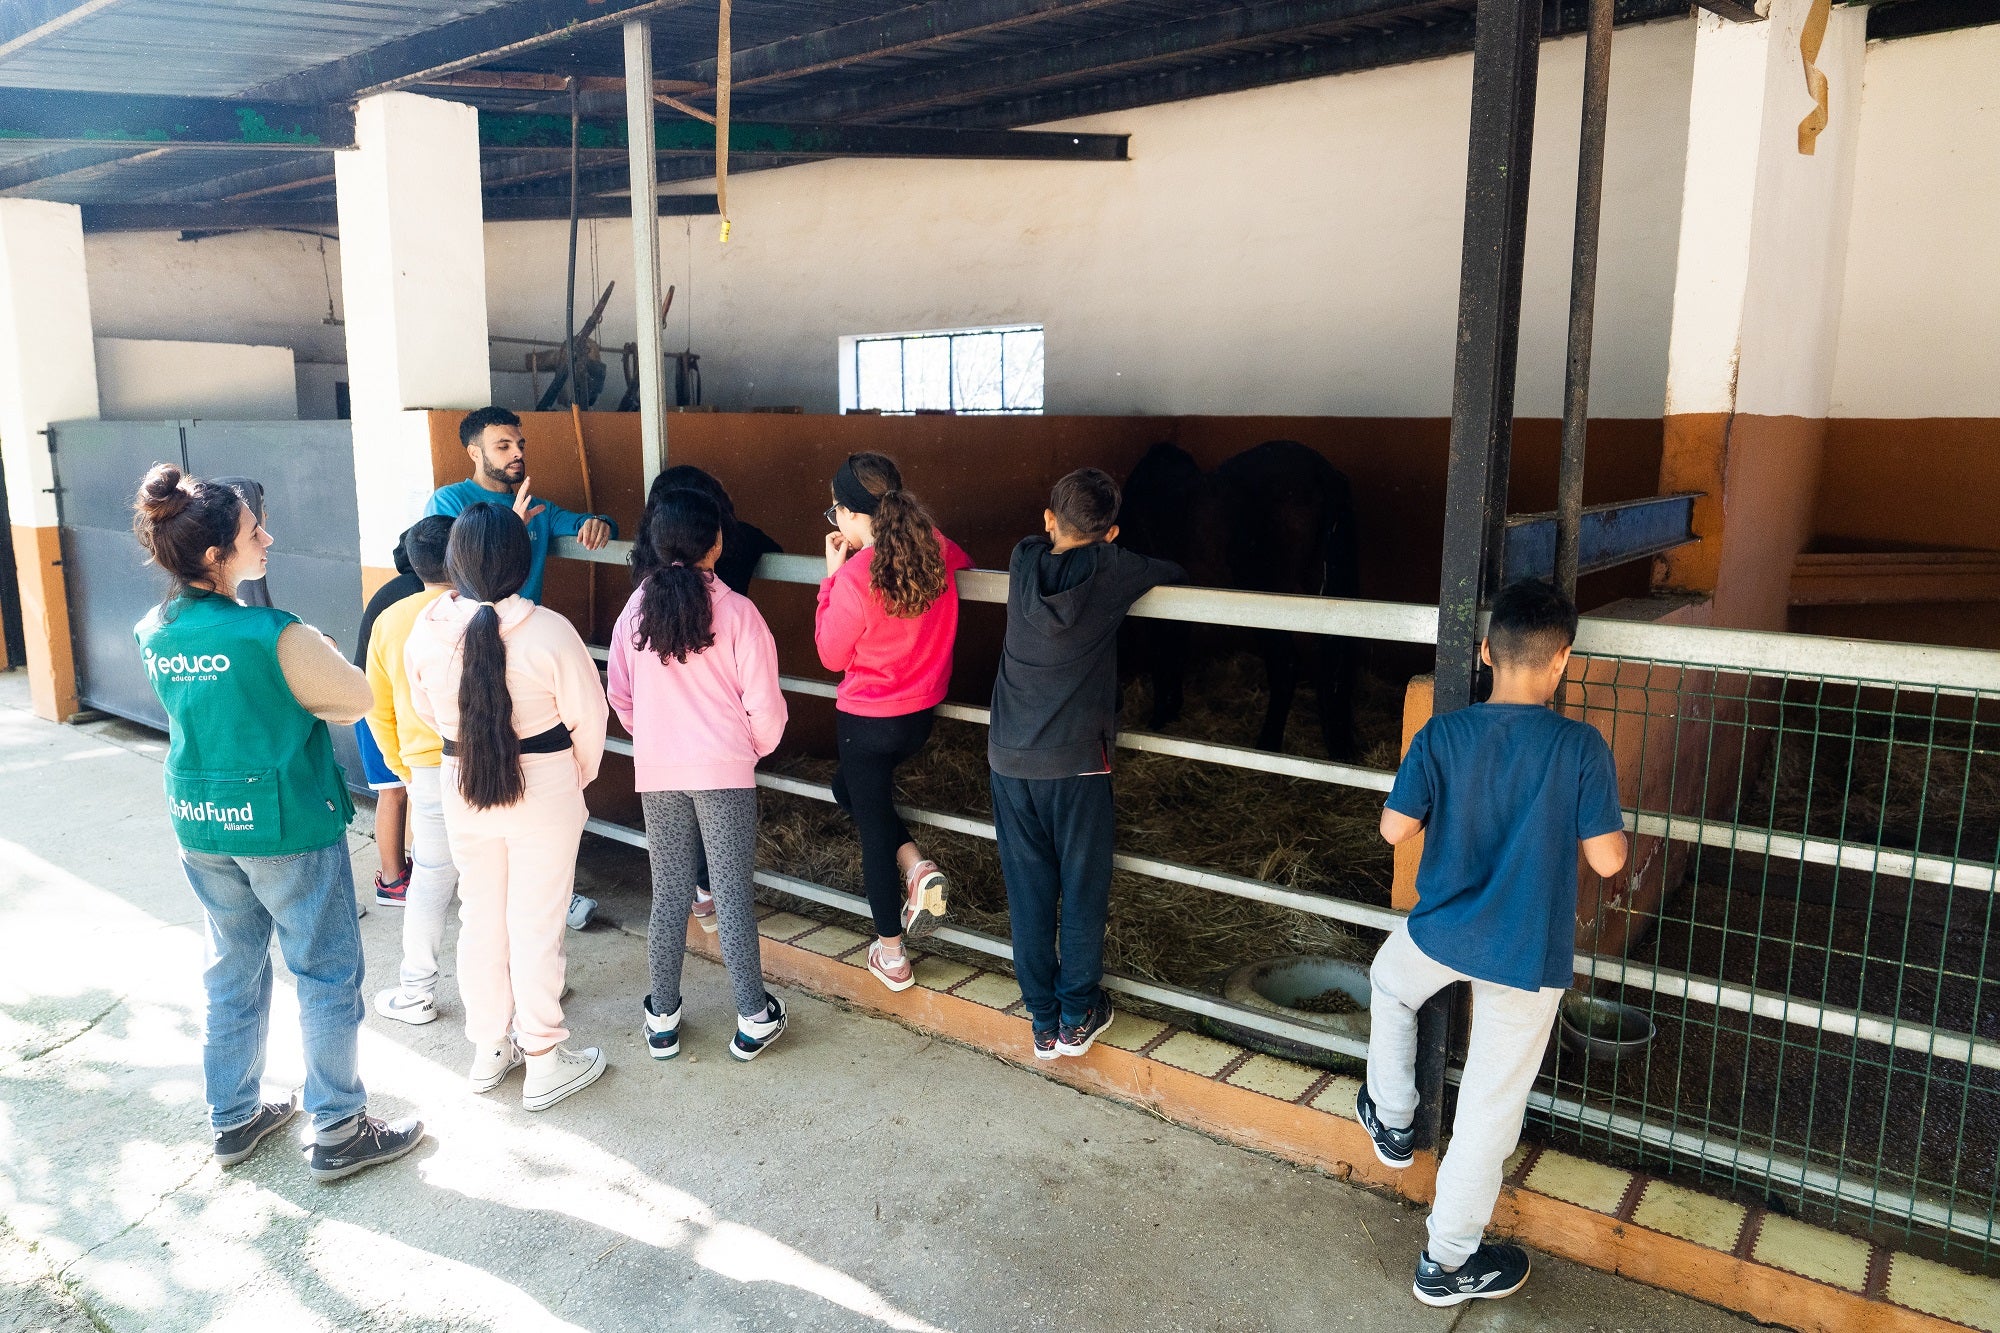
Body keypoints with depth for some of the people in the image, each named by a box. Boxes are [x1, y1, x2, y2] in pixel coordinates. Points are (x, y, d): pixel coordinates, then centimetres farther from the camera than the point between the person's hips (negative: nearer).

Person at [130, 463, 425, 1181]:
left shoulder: (153, 632, -2)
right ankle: (339, 1133, 17)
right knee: (327, 973, 8)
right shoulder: (273, 635, -24)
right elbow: (357, 699, -11)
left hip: (198, 824, 7)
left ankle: (234, 1119, 35)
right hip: (286, 824, -7)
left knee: (233, 969, 21)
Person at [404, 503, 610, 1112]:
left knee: (479, 916, 18)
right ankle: (544, 1062, 17)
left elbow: (424, 709, 6)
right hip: (544, 788, -3)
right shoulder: (549, 631, -20)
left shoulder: (426, 628, -10)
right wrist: (577, 780, 7)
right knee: (537, 923, 6)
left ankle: (489, 1050, 32)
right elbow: (587, 718, -11)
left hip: (462, 786, 4)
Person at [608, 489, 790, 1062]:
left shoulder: (637, 608, 0)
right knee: (733, 896, 5)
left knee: (668, 893, 13)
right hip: (724, 771, -3)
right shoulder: (735, 610, -11)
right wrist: (758, 747, 11)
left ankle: (663, 1019, 23)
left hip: (656, 773, 3)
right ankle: (754, 1020, 14)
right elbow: (764, 704, -9)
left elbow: (619, 696, 8)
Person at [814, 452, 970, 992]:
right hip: (923, 711, 6)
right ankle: (916, 867, 11)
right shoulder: (935, 547, -8)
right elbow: (965, 565, 18)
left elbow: (832, 655, -12)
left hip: (868, 719, -6)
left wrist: (831, 577, -9)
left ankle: (891, 955, 24)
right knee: (851, 787, 30)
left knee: (874, 826, 12)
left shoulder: (855, 574, -25)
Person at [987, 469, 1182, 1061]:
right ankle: (1077, 1016, 23)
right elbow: (1173, 572, 10)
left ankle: (1042, 1022, 22)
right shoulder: (1110, 571, -7)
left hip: (1009, 761, 3)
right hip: (1076, 762, -3)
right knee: (1082, 891, 12)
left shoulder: (1023, 563, 1)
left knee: (1028, 893, 12)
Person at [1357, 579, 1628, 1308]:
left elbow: (1395, 828, -9)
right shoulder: (1581, 747, -16)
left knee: (1389, 982, 36)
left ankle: (1391, 1118, 47)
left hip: (1441, 930, 2)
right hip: (1528, 952, -1)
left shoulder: (1442, 735, -12)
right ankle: (1448, 1260, 26)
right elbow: (1607, 859, -13)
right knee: (1491, 1103, 12)